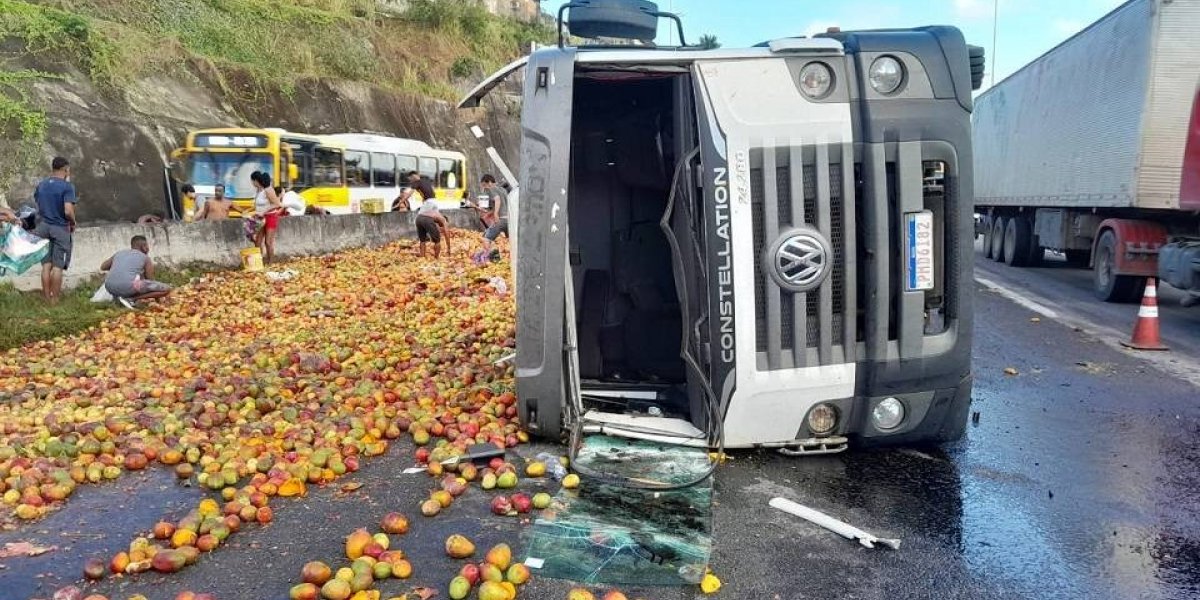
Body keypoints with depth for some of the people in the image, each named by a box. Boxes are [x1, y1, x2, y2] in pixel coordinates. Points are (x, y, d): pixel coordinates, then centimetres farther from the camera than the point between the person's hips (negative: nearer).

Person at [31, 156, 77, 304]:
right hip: (60, 228, -6)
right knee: (58, 266, 2)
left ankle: (46, 297, 17)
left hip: (43, 227, 6)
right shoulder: (67, 186, -14)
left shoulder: (41, 185, 6)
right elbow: (68, 211, -22)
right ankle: (55, 298, 7)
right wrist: (73, 223, -4)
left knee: (46, 265, 12)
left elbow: (37, 203, 14)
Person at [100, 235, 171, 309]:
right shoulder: (146, 258, 12)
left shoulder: (119, 253, 23)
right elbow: (150, 281, 15)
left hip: (111, 288, 7)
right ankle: (131, 299, -8)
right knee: (167, 289, -1)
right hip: (130, 287, -7)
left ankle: (117, 296, 14)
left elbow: (102, 267, 35)